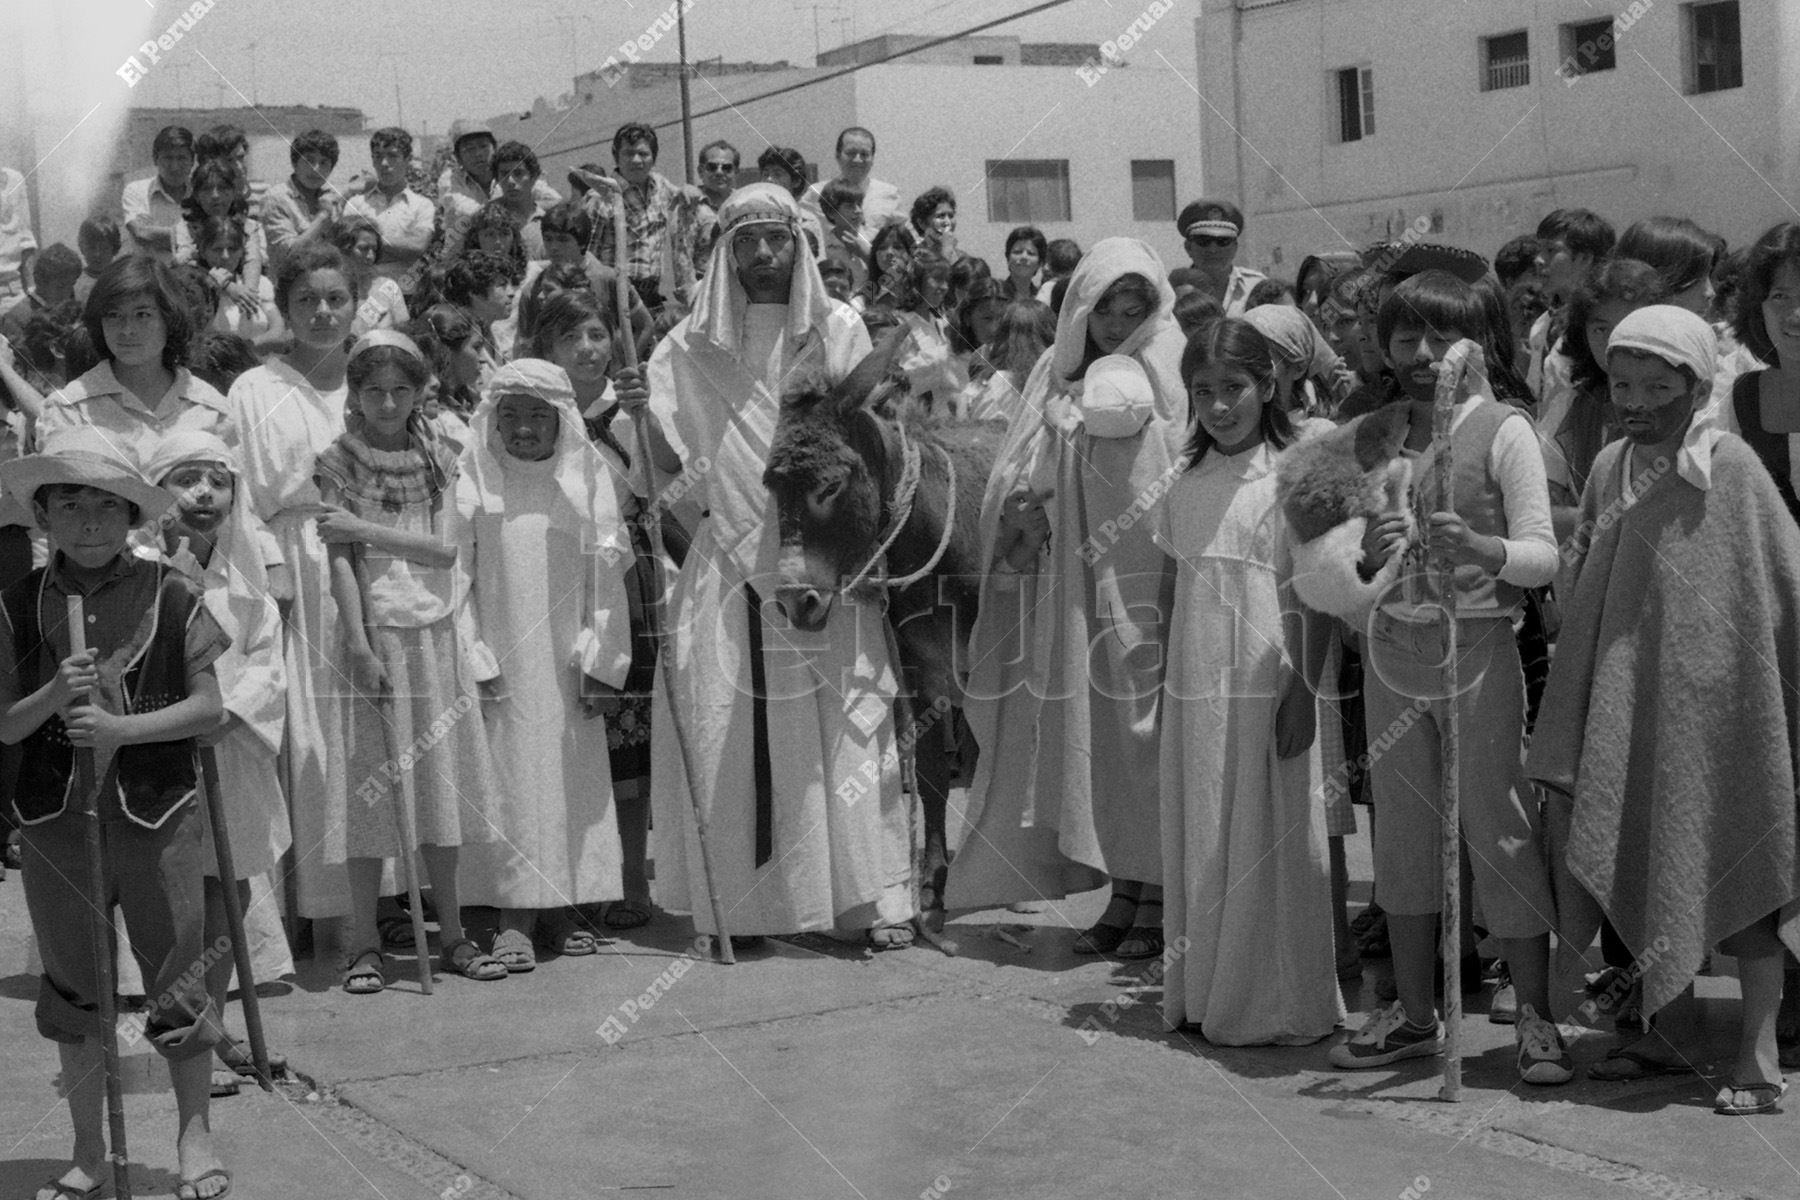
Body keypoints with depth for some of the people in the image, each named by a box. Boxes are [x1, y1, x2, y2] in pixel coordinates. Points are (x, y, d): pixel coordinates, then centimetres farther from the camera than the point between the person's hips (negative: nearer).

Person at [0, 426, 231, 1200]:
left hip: (156, 812, -2)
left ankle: (194, 1137, 22)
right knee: (73, 987, 12)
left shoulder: (171, 599, -5)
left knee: (175, 977, 4)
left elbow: (208, 707, -6)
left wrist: (120, 727, -18)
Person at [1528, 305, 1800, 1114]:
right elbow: (1578, 585, 12)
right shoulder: (1608, 469, 5)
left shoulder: (1731, 469, -10)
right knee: (1643, 867, 11)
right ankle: (1662, 1036, 24)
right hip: (1628, 700, 6)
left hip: (1716, 697, -5)